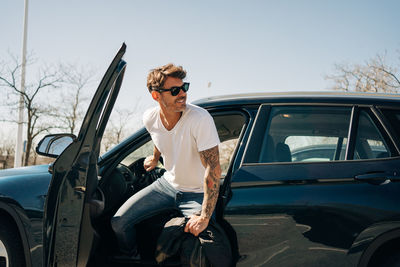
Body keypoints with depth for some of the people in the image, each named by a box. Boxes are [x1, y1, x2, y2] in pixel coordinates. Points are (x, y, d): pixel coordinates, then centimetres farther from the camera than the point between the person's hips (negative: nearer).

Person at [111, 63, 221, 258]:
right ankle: (132, 259, 25)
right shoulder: (150, 118, -11)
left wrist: (204, 217, -33)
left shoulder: (200, 119, -29)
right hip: (167, 184, 5)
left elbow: (213, 169, -30)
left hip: (197, 193, -5)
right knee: (119, 222, -3)